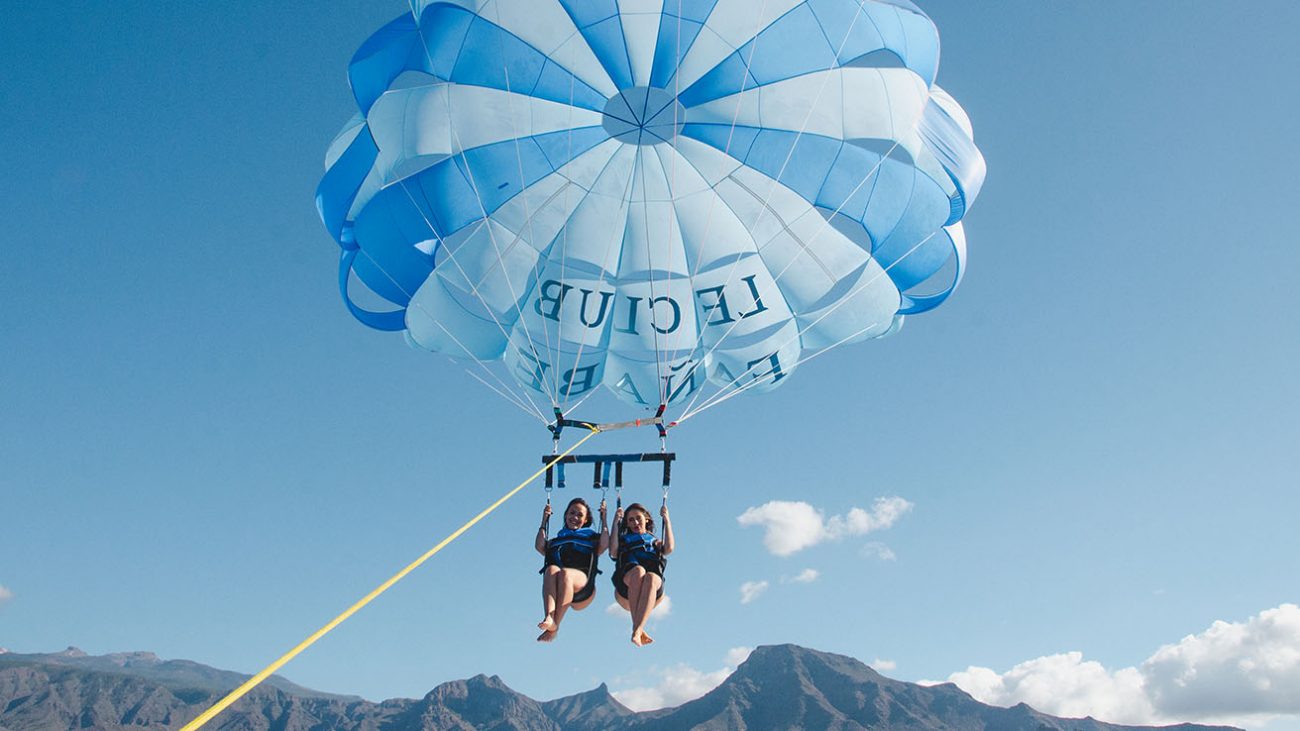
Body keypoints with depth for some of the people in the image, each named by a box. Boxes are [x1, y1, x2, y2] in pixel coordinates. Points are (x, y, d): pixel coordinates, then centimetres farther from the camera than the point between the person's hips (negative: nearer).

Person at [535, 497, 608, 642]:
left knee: (564, 573, -37)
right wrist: (544, 520, 22)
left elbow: (604, 543, 8)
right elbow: (539, 546, 15)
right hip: (558, 589, 2)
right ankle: (549, 618, -56)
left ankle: (554, 626, -48)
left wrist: (603, 519, 14)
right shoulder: (556, 541, 36)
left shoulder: (591, 538, 31)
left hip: (582, 580, -2)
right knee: (551, 570, -35)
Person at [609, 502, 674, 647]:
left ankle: (636, 632, -55)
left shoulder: (655, 542, 36)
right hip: (626, 594, 0)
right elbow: (613, 552, 11)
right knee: (638, 570, -37)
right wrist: (616, 523, 15)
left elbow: (669, 549, 12)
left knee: (651, 577, -38)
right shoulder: (623, 540, 35)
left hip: (652, 594, 0)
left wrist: (666, 520, 15)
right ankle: (639, 630, -50)